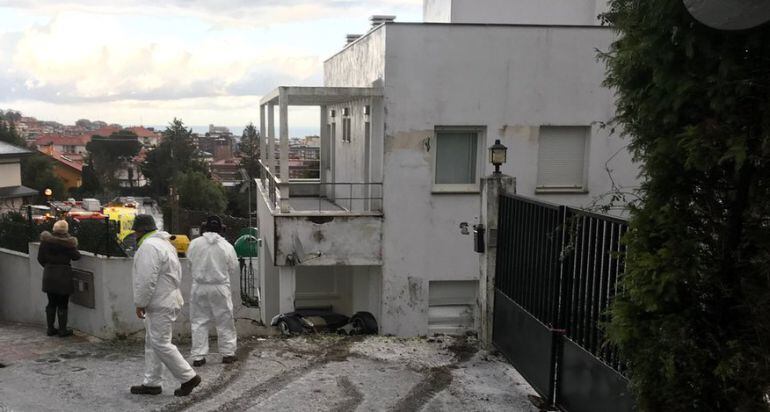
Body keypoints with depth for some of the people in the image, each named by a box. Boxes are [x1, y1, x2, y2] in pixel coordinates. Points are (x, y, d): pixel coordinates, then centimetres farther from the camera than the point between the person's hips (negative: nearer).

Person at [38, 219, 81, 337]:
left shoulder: (46, 240, -2)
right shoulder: (67, 242, -15)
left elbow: (40, 258, 4)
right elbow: (76, 256, -7)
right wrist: (74, 247, 10)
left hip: (49, 275, 4)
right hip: (63, 275, -4)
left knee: (51, 303, 16)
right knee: (63, 304, 4)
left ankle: (50, 328, 21)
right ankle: (62, 330, 8)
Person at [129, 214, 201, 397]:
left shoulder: (148, 246, -17)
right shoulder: (165, 243, 17)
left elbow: (147, 280, -23)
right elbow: (177, 273, 21)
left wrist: (140, 303, -13)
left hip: (161, 305, -11)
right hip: (165, 301, 11)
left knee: (161, 344, -5)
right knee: (152, 343, 15)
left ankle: (189, 377, 2)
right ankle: (151, 383, 21)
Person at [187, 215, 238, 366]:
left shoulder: (194, 244, -7)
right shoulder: (226, 246, -8)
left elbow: (190, 259, 8)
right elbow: (234, 270, 0)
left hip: (199, 288, 1)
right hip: (220, 288, -1)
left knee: (199, 322, 9)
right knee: (224, 322, 11)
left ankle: (198, 356, 10)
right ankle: (228, 353, 17)